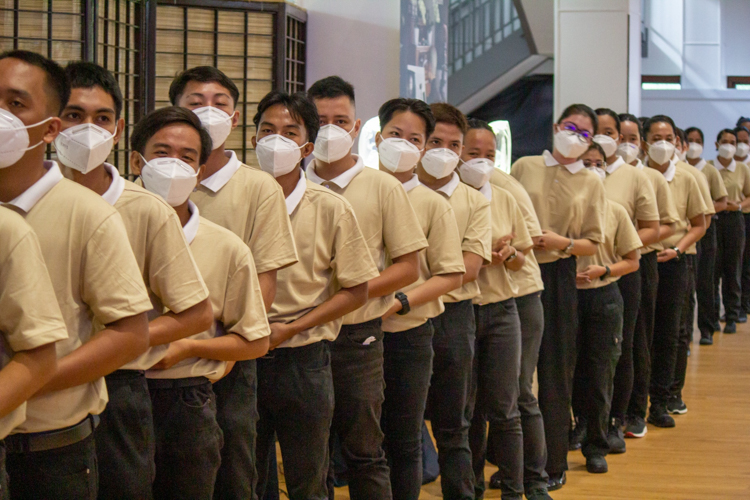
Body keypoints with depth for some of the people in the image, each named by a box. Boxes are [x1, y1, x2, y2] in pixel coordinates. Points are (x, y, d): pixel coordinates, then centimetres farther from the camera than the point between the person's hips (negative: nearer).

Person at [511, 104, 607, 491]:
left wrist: (561, 242, -14)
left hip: (558, 278, 0)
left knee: (555, 370, 4)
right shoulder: (525, 167, 7)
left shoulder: (591, 183, 5)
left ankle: (553, 464, 16)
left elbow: (593, 243, 4)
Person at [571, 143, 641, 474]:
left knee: (600, 375, 4)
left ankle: (596, 446, 17)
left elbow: (632, 261, 6)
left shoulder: (615, 211, 3)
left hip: (603, 298, 1)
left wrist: (604, 270, -10)